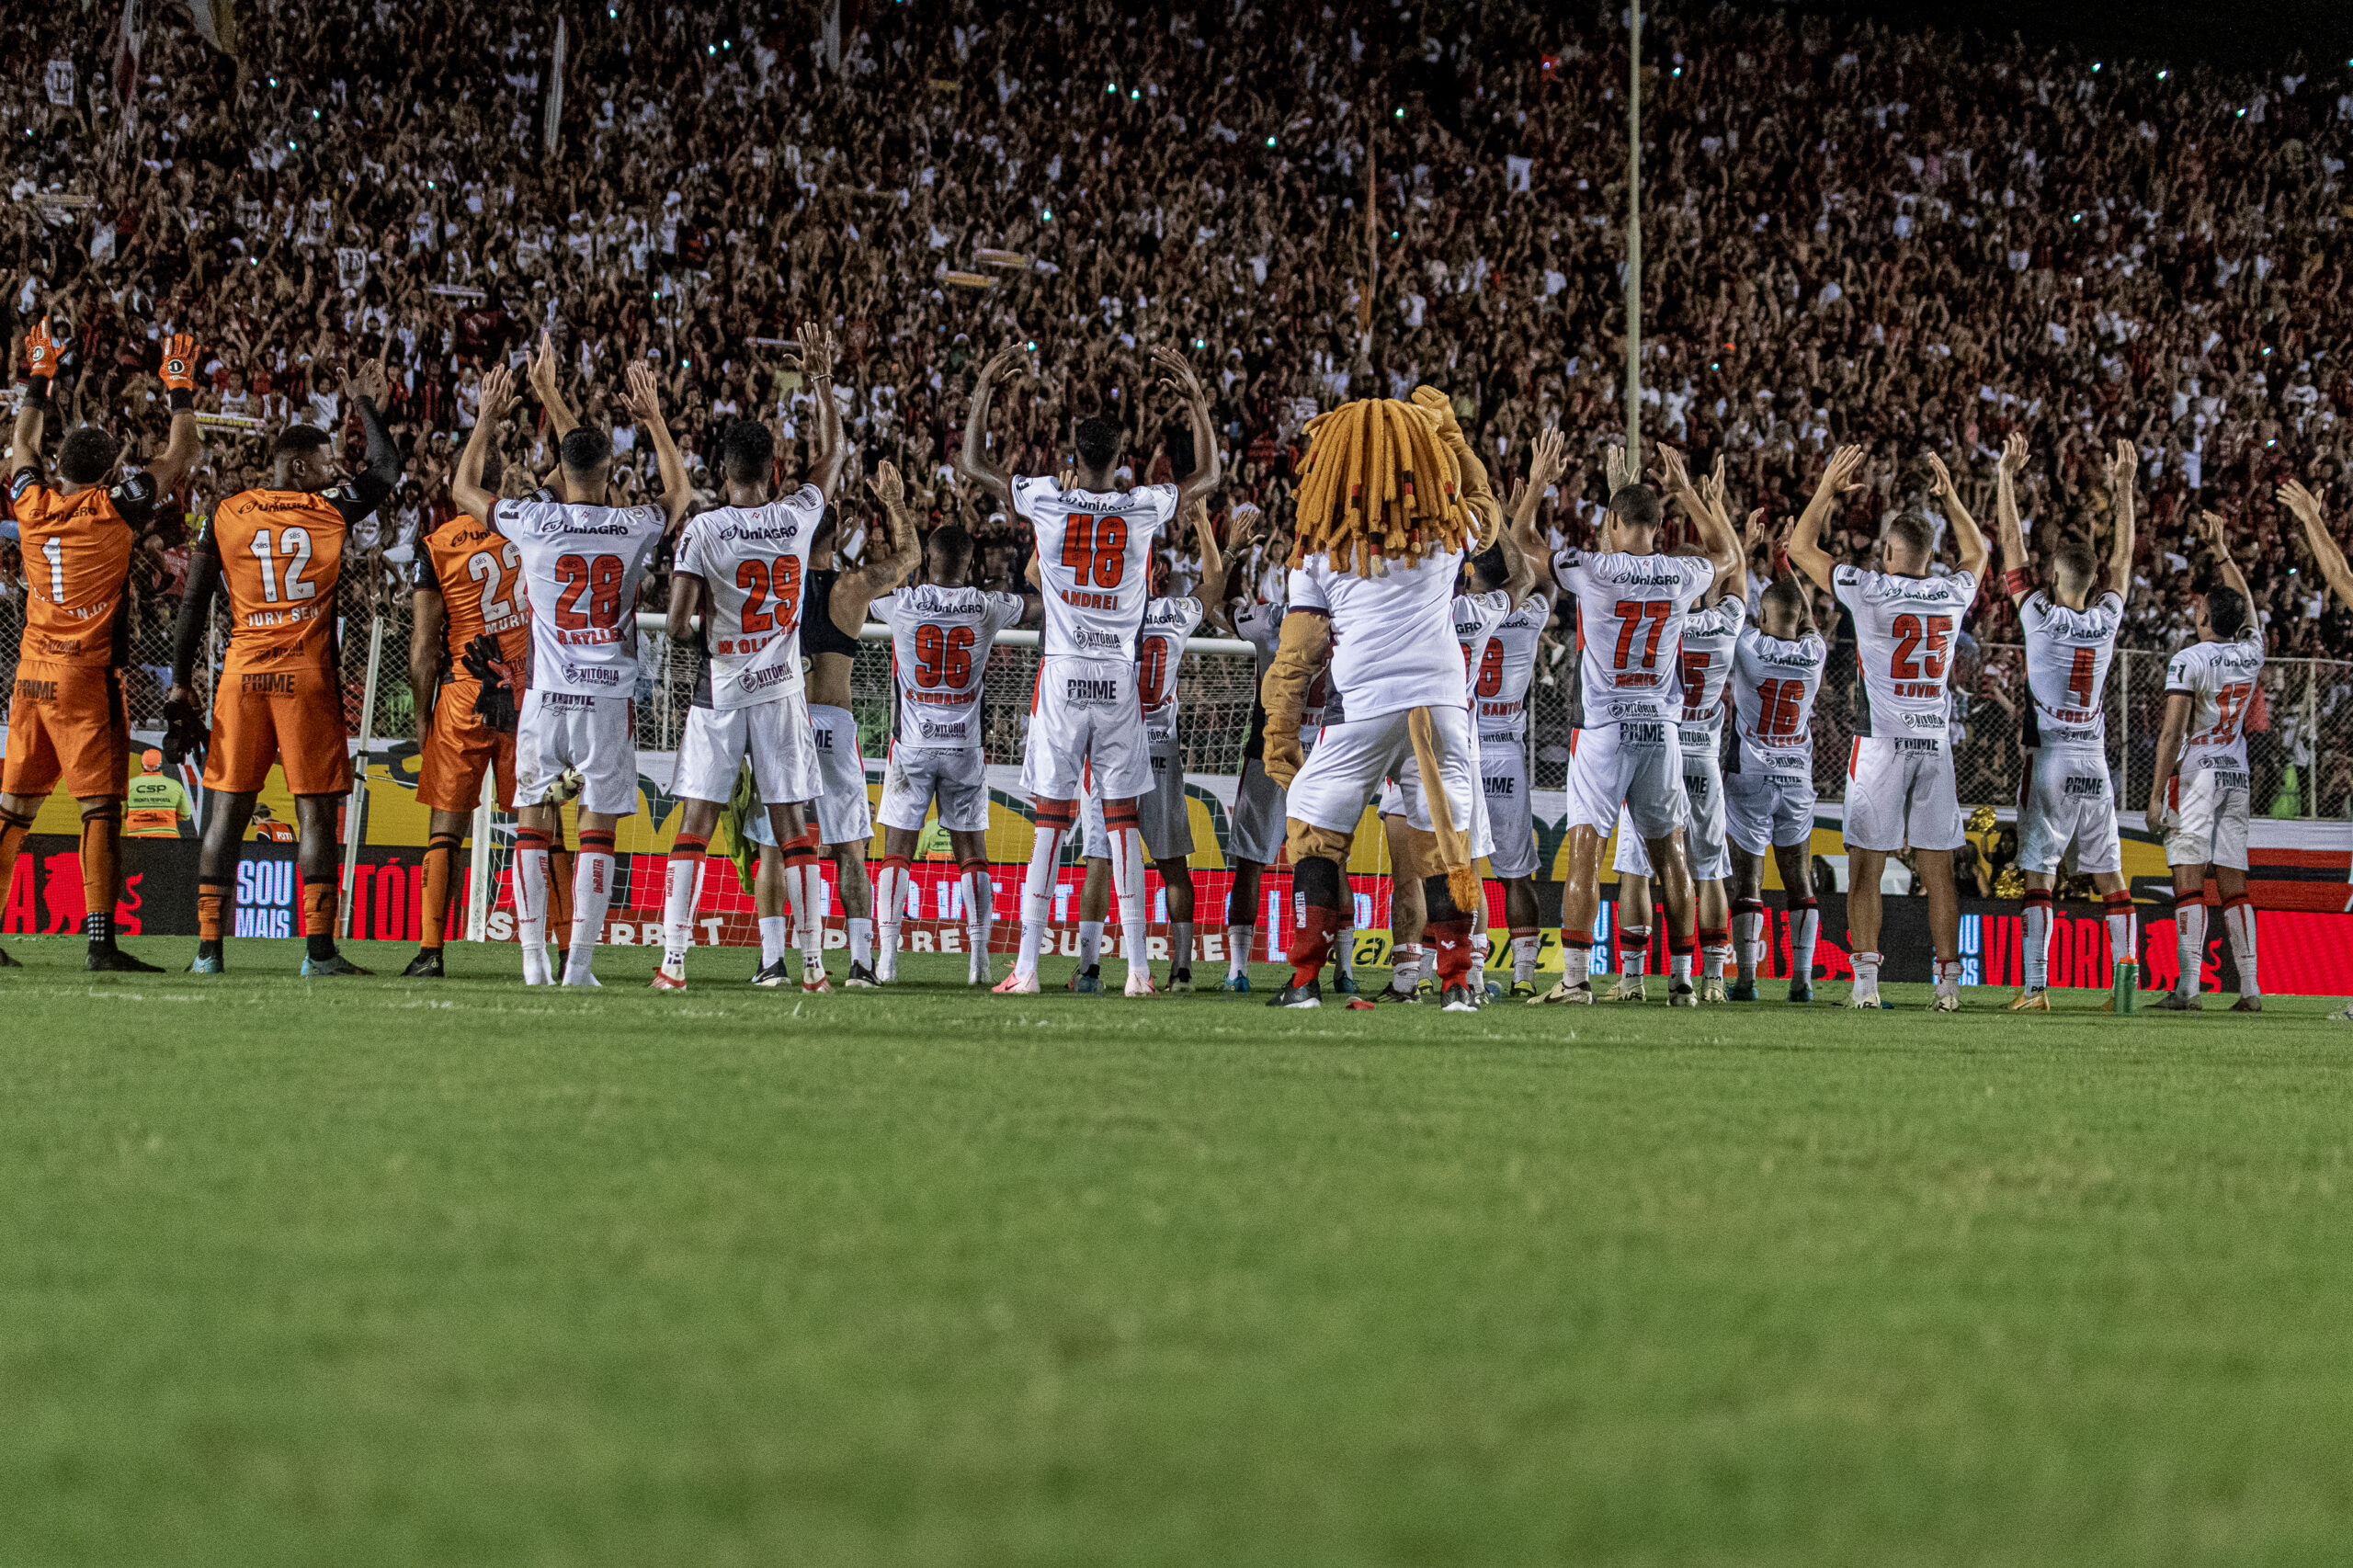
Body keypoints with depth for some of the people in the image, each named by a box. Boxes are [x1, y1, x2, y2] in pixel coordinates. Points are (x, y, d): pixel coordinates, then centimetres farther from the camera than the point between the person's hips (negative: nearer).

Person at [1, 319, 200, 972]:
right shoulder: (115, 511, -9)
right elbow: (180, 458, 2)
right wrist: (181, 390, 15)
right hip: (89, 679, -5)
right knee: (100, 811, -6)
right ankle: (100, 940, -13)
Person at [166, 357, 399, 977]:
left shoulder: (225, 516, 5)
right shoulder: (331, 509, 1)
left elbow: (193, 606, 2)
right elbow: (388, 469, 19)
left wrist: (181, 685, 6)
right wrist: (367, 407, 33)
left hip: (242, 672, 2)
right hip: (308, 675, -2)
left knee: (227, 808, 5)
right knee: (316, 811, 1)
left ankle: (208, 947, 2)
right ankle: (319, 948, -2)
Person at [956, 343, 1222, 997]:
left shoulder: (1047, 502, -3)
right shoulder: (1144, 508, -1)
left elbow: (971, 464, 12)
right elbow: (1209, 476, 19)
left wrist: (984, 391, 20)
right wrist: (1197, 400, 22)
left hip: (1062, 675, -1)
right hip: (1118, 679, 1)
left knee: (1051, 821, 1)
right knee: (1123, 821, 4)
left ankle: (1027, 965, -4)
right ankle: (1137, 967, 0)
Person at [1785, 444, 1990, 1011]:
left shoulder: (1869, 591, -7)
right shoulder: (1953, 596, 5)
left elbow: (1802, 548, 4)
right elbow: (1977, 553, 29)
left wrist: (1829, 489, 12)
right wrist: (1949, 495, 34)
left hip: (1881, 740, -3)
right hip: (1935, 744, 3)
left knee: (1866, 867, -1)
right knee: (1938, 870, 6)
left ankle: (1866, 979, -8)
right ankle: (1948, 980, 3)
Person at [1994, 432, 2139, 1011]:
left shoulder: (2040, 616, -7)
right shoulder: (2107, 619, 1)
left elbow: (2012, 547, -1)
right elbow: (2122, 559, 16)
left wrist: (2006, 475, 6)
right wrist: (2123, 490, 23)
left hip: (2048, 762, -3)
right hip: (2094, 765, 3)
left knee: (2038, 876, -4)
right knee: (2110, 876, 6)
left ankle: (2036, 986, -10)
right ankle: (2127, 971, -3)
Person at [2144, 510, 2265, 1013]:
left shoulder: (2189, 660, -11)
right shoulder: (2251, 653, 5)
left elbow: (2172, 732, -15)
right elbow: (2242, 600, 25)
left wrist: (2156, 792, -13)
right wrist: (2221, 547, 35)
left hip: (2196, 774, -6)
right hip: (2236, 777, 6)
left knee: (2189, 881, -8)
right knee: (2233, 885, 8)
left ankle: (2188, 986, -15)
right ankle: (2250, 987, 3)